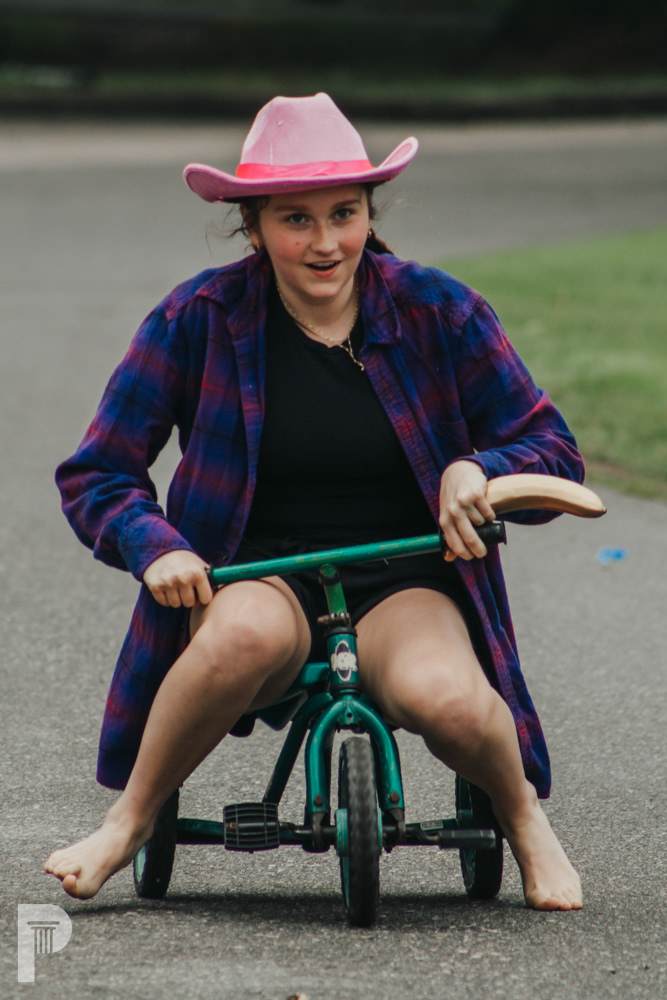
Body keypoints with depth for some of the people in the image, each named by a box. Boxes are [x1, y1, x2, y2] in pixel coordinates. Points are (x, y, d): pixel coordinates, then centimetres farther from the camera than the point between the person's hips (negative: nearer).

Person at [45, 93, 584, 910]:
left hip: (403, 582, 0)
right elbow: (95, 475, 2)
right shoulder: (198, 320, -3)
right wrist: (156, 546, -18)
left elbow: (555, 457, 3)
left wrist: (479, 468, -19)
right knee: (247, 635, -39)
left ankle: (523, 818, 0)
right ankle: (129, 823, -14)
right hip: (258, 575, 0)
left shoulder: (438, 312, -2)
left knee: (443, 696, -35)